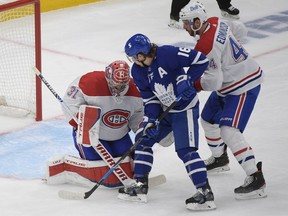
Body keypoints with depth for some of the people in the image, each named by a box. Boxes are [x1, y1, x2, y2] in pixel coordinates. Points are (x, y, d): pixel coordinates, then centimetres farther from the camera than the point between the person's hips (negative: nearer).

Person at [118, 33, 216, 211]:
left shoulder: (167, 54, -27)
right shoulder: (138, 71, -3)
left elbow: (201, 60, -23)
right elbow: (149, 98, 1)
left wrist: (186, 79, -29)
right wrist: (151, 120, -12)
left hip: (185, 108, -8)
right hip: (164, 110, 8)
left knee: (186, 150, -16)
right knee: (143, 138, 8)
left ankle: (206, 193, -13)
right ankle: (140, 186, 16)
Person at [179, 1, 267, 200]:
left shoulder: (205, 47, -29)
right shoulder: (217, 22, -3)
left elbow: (214, 81, -29)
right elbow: (239, 30, 16)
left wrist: (192, 85, -13)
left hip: (244, 87, -11)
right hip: (229, 83, 11)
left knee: (229, 131, -20)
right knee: (208, 118, 22)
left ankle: (256, 178, -23)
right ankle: (219, 158, 46)